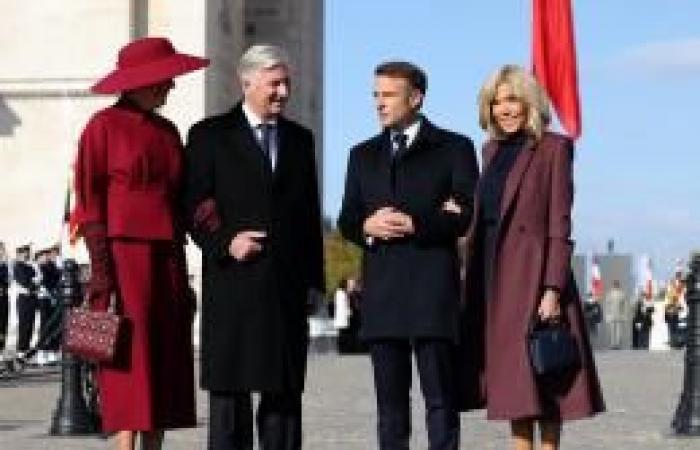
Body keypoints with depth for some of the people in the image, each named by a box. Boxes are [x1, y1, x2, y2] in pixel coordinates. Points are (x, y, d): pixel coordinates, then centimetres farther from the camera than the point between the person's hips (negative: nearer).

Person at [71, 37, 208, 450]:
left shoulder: (168, 132, 15)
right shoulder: (104, 126, -3)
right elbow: (89, 199, -6)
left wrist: (180, 272, 15)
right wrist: (101, 269, -14)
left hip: (167, 259, 6)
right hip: (123, 255, -6)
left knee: (166, 366, 4)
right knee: (129, 363, -9)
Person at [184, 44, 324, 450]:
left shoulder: (300, 139, 15)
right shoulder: (210, 136, 3)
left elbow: (310, 213, 16)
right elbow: (195, 206, -1)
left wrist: (314, 278, 11)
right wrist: (225, 242, -16)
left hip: (288, 285, 4)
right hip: (234, 282, -4)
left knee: (285, 390, 5)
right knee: (229, 389, -1)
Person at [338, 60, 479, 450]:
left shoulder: (454, 148, 7)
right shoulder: (363, 155, 20)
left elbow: (468, 214, -3)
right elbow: (346, 221, 16)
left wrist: (415, 224, -13)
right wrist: (366, 226, -6)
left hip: (433, 289, -4)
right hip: (381, 290, 4)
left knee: (440, 399, -5)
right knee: (390, 402, 5)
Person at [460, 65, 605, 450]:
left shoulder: (553, 148, -5)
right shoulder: (491, 150, 14)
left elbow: (560, 226, -10)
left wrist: (553, 289, -17)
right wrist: (472, 282, 10)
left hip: (534, 274, -6)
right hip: (494, 276, 6)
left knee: (542, 379, -2)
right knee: (511, 378, 7)